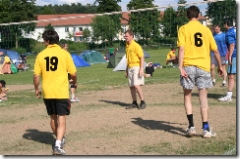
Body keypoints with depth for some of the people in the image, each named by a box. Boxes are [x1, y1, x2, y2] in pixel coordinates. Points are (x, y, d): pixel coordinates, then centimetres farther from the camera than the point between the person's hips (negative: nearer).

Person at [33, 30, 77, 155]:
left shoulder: (41, 55, -1)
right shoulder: (64, 54, -5)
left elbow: (36, 75, -1)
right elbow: (73, 73, -2)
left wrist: (36, 89, 14)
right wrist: (74, 83, 19)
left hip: (47, 93, 3)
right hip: (61, 92, -3)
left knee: (53, 117, 19)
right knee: (61, 119, 0)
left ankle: (59, 140, 37)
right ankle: (58, 145, -13)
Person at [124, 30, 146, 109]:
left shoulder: (136, 46, -11)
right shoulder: (127, 46, 13)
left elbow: (142, 58, -14)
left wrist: (141, 69, -21)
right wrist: (126, 70, 21)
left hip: (136, 67, -8)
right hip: (130, 68, 8)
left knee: (136, 85, -16)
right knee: (131, 86, 9)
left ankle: (143, 102, -9)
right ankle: (134, 103, 18)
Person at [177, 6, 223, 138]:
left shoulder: (183, 29, 0)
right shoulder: (206, 29, 8)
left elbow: (181, 48, -12)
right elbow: (215, 50, 10)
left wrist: (180, 66, -15)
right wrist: (220, 66, 21)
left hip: (188, 66, -1)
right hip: (203, 66, 1)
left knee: (187, 96, 12)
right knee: (203, 97, 5)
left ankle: (191, 126, 4)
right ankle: (206, 129, 1)